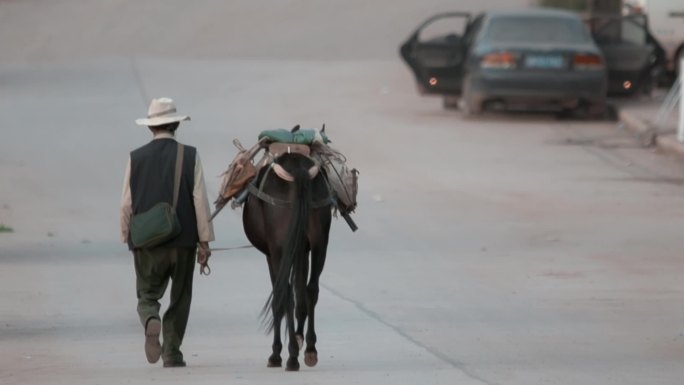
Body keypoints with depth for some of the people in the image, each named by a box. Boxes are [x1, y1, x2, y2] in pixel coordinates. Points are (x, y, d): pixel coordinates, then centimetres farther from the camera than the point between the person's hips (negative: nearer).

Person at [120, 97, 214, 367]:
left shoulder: (136, 158, -2)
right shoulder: (190, 156, -5)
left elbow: (127, 204, 0)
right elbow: (200, 201, -6)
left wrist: (127, 237, 14)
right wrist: (204, 241, -1)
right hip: (183, 241, 0)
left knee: (147, 295, 11)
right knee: (180, 299, 13)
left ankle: (151, 321, -20)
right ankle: (172, 353, 11)